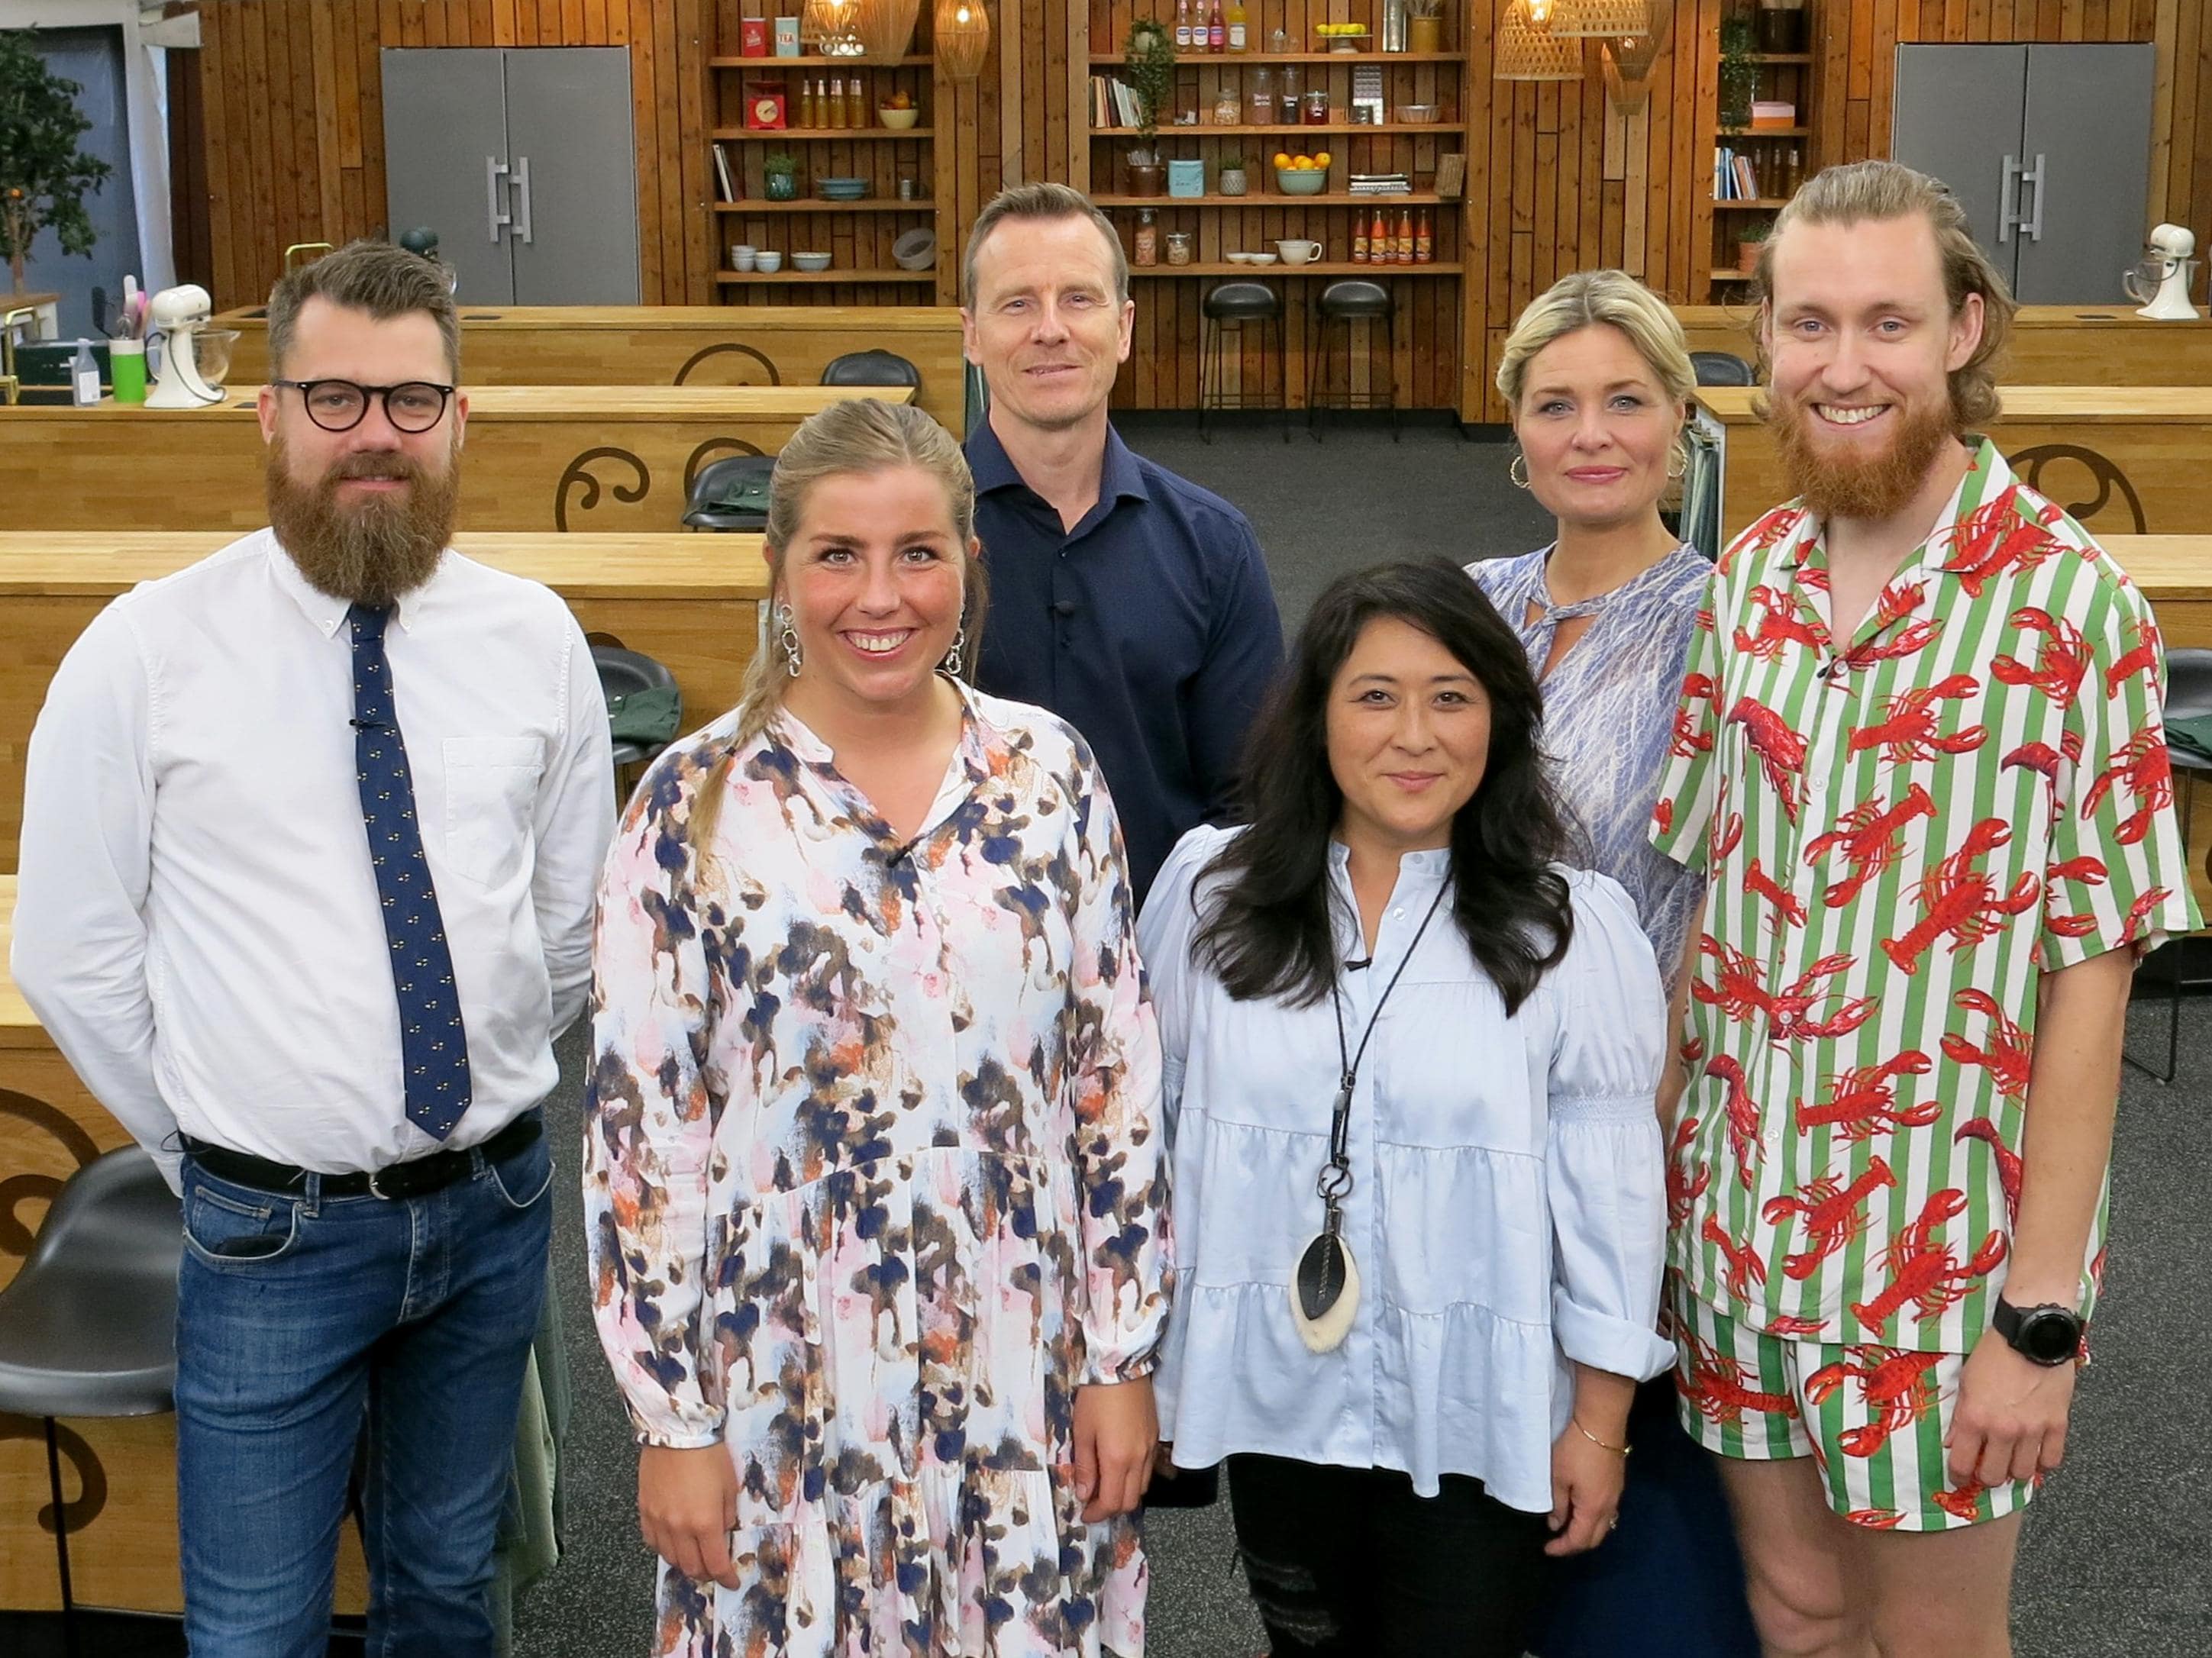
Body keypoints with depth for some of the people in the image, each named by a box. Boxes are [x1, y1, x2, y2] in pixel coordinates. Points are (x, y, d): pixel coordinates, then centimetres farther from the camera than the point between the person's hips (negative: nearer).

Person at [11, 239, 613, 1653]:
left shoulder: (534, 639, -2)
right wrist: (211, 1149, 2)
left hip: (495, 1204, 3)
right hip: (274, 1226, -2)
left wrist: (489, 1091, 11)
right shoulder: (146, 654, -11)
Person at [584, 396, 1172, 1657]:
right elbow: (638, 1125, -5)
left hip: (1020, 1378, 2)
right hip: (787, 1391, -2)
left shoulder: (1051, 774, -1)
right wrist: (671, 1419, -6)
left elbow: (1118, 1081, 3)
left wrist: (1124, 1356, 2)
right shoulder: (696, 805, -7)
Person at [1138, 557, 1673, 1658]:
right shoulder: (1211, 888, -3)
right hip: (1275, 1401, 3)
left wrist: (1600, 1419, -3)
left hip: (1474, 1415, -2)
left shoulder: (1569, 927, -10)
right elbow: (1143, 1116, 7)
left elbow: (1609, 1186, -6)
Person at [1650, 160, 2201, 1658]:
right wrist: (1659, 1165, 2)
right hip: (1737, 1213, 4)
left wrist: (2043, 1313, -14)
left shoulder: (2071, 605, -14)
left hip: (1944, 1240, -4)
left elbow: (2089, 972, -14)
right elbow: (1701, 885, 7)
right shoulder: (1750, 580, 1)